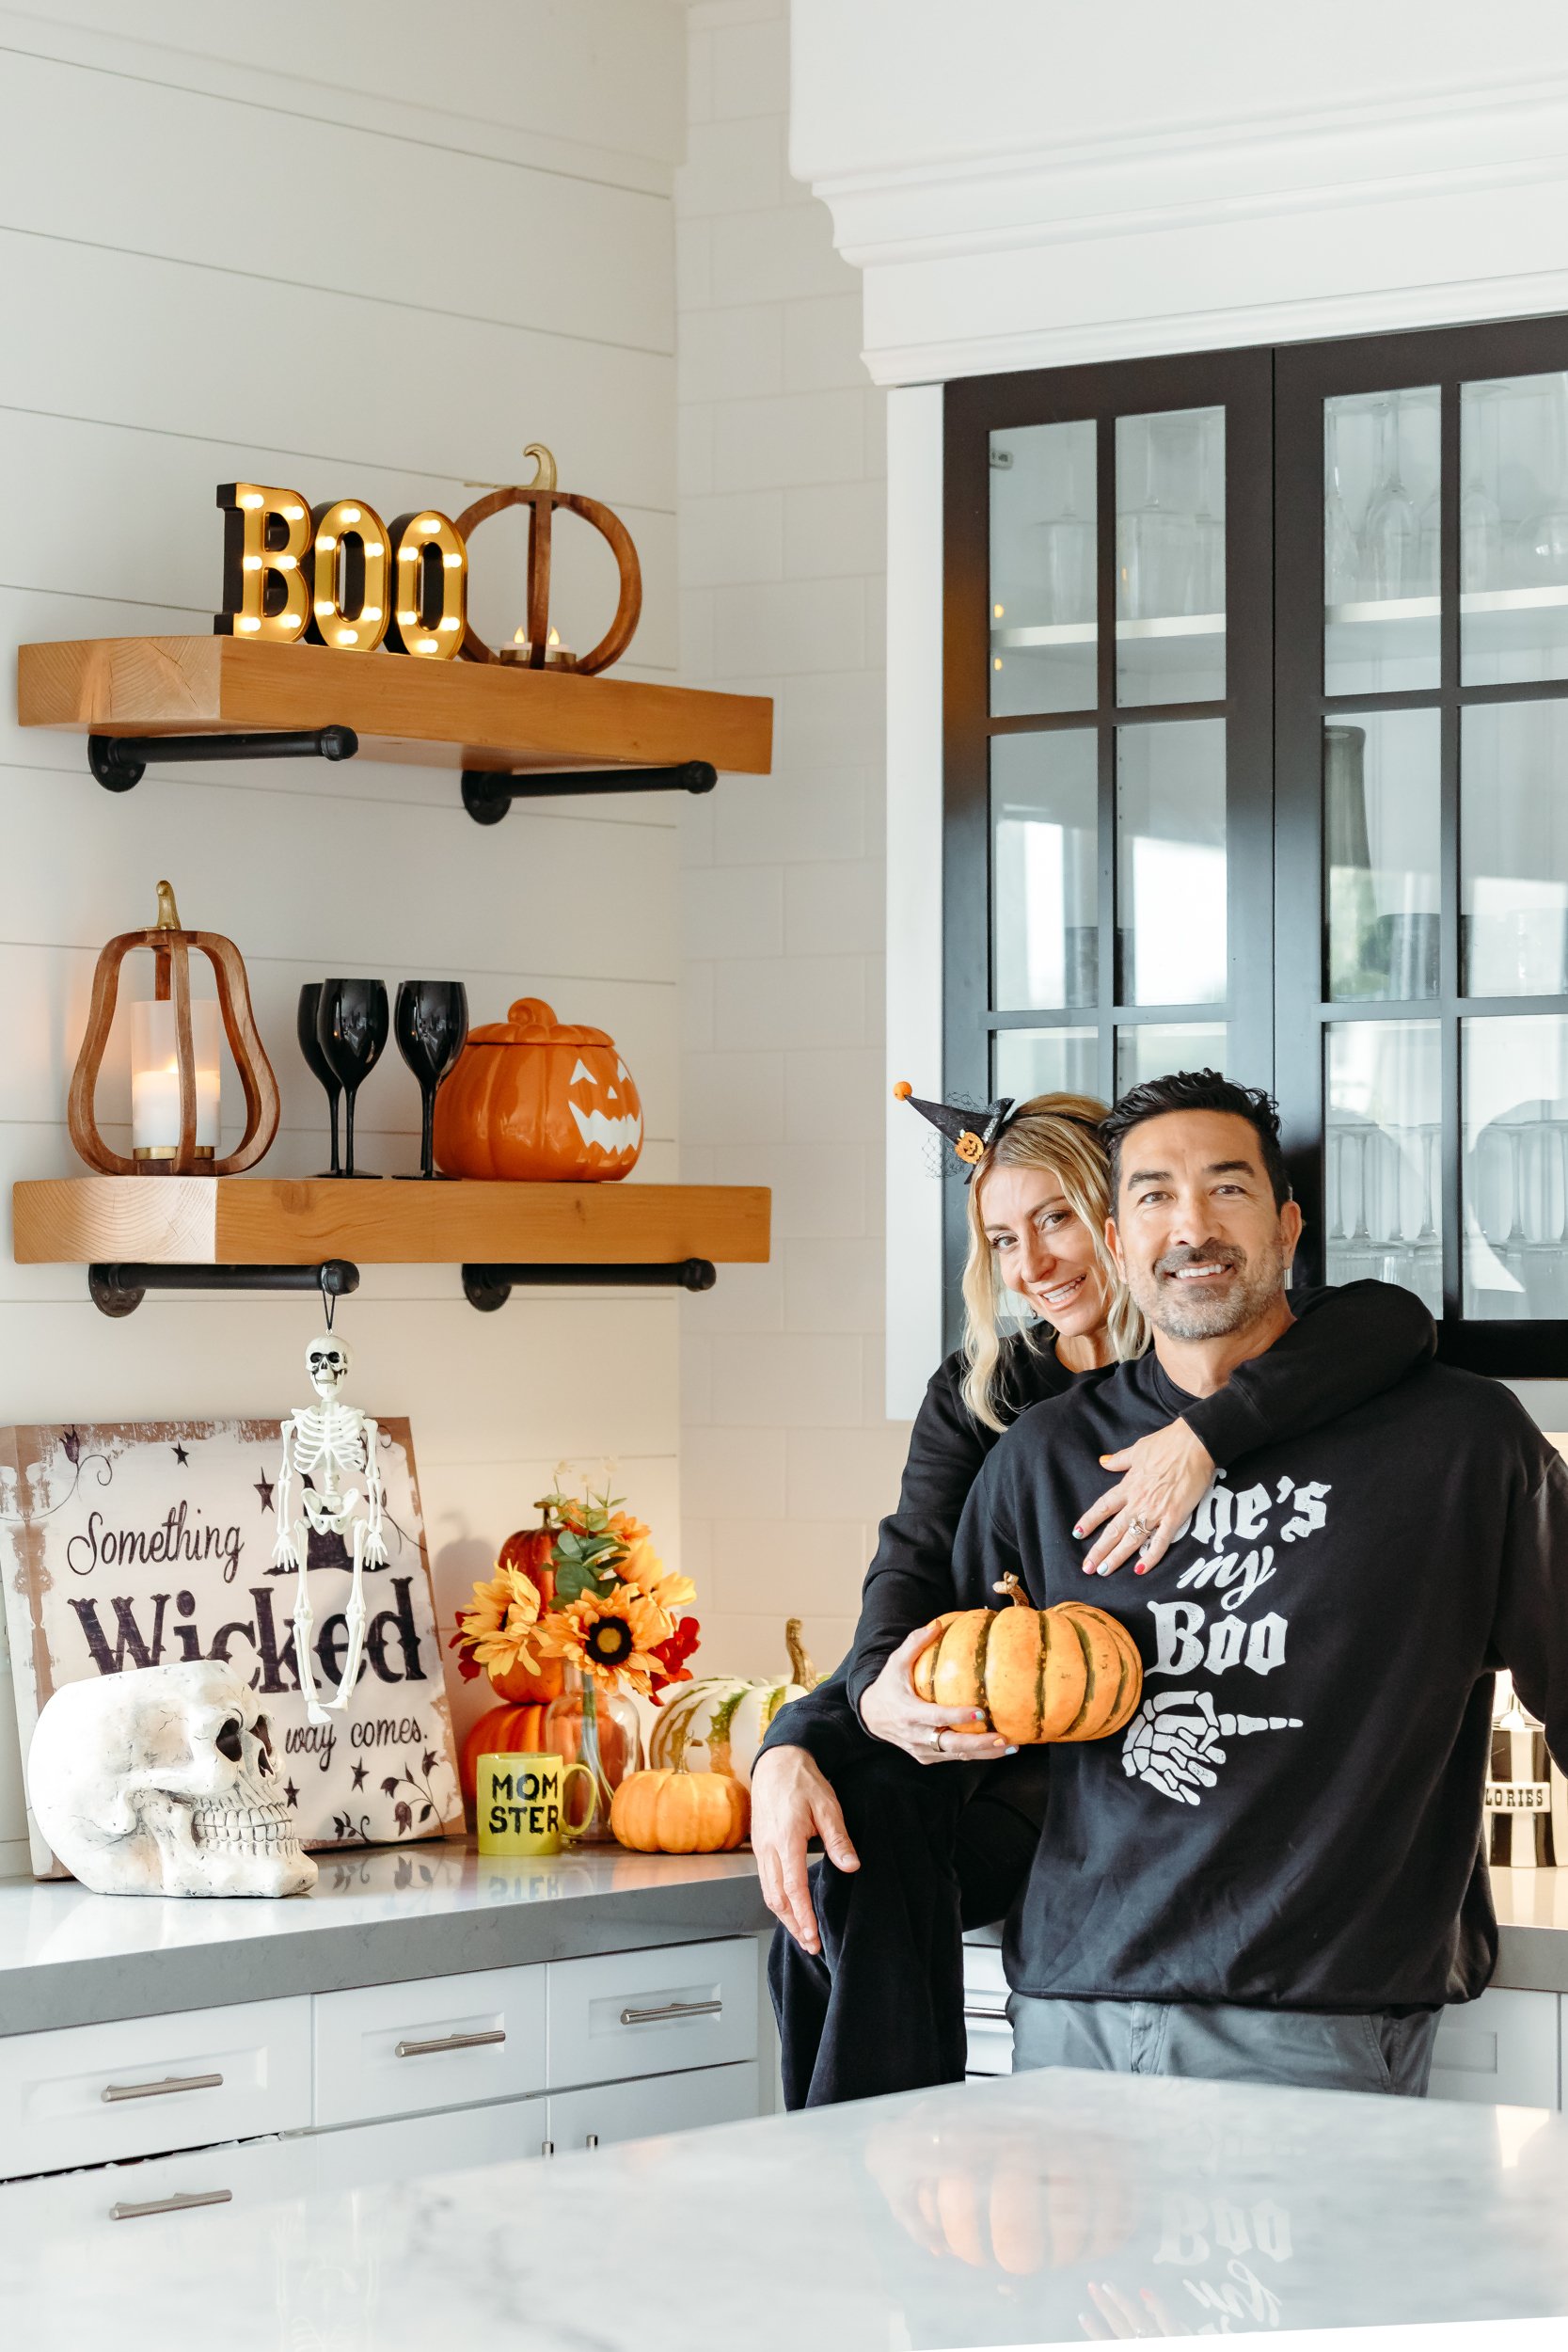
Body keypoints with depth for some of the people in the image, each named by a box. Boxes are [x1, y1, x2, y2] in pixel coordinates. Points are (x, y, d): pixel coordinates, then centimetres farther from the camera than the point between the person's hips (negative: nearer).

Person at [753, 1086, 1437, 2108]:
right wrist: (876, 1691, -26)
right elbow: (914, 1563, -3)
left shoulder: (1224, 1363, 2)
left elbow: (1396, 1323, -21)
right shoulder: (978, 1393, 14)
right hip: (1003, 1750, 4)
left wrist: (1205, 1436, -32)